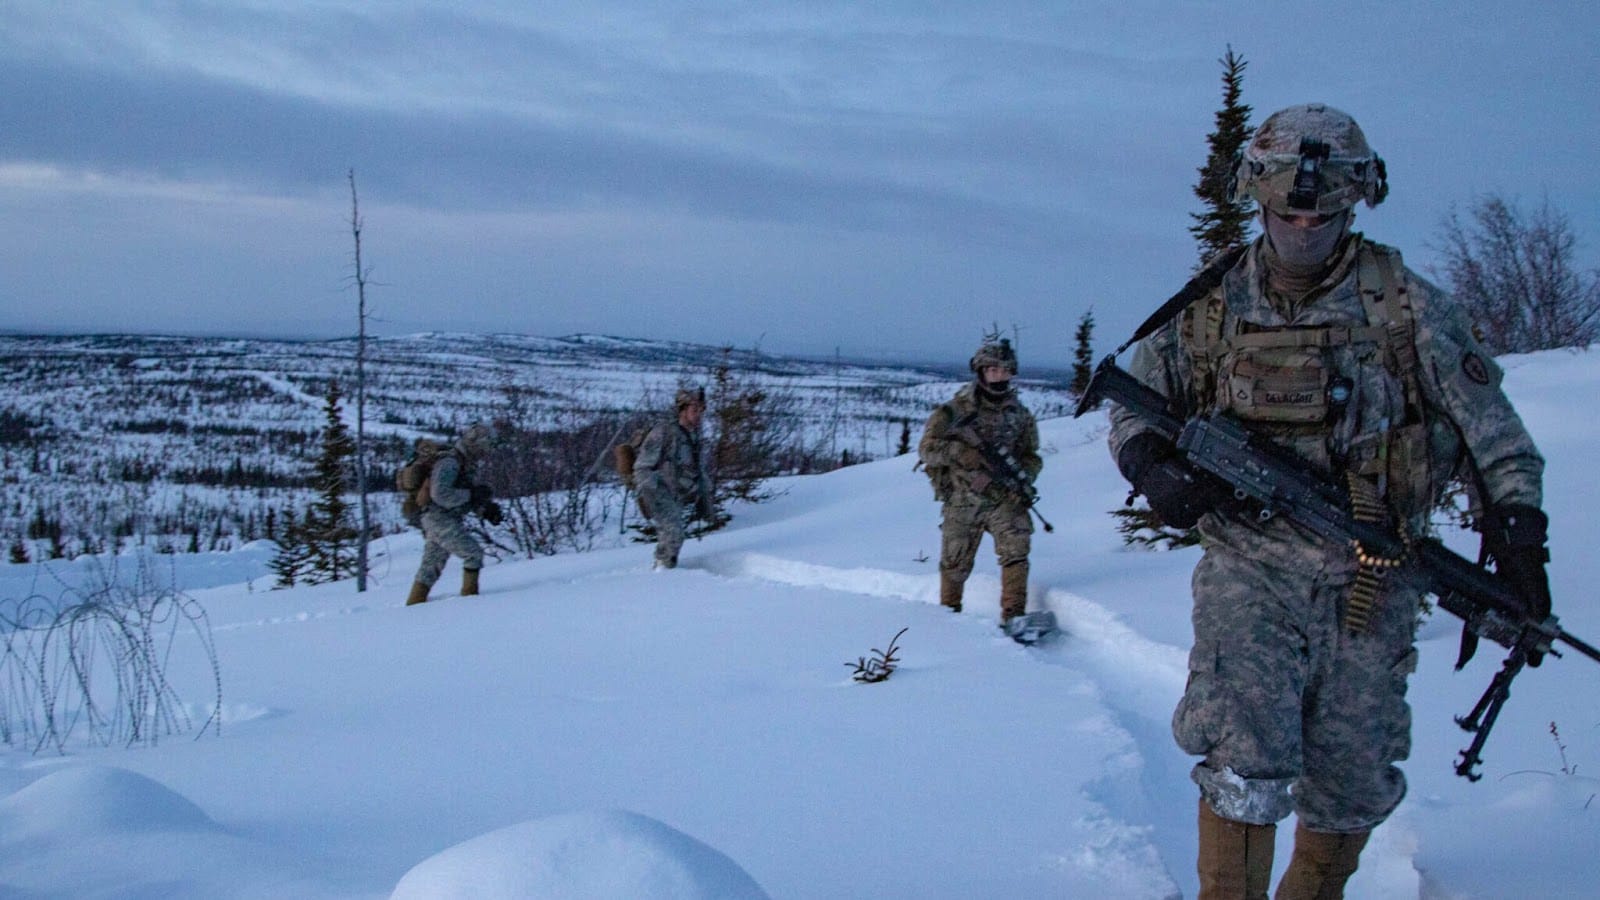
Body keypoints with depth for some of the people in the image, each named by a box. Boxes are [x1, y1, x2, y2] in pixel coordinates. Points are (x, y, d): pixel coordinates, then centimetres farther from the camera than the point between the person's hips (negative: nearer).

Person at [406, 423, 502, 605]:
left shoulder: (463, 464, 15)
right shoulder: (449, 462, -16)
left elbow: (465, 498, 19)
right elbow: (441, 494, -27)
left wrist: (486, 509, 3)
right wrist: (471, 494, -22)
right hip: (441, 520, -10)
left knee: (431, 564, 14)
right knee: (473, 553, -10)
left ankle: (414, 603, 20)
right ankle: (469, 595, -3)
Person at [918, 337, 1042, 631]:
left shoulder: (1021, 415, 8)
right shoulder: (956, 409, -2)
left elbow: (1032, 457, 14)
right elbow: (926, 447, -5)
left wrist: (1022, 478, -8)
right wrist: (959, 451, -23)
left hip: (1005, 498, 2)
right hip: (962, 500, -2)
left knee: (1016, 548, -20)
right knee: (955, 563, 5)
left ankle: (1013, 614, -19)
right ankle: (949, 613, 28)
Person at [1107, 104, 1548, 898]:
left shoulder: (1408, 307, 1)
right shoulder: (1211, 308, 3)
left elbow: (1489, 429, 3)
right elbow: (1133, 408, 11)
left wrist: (1518, 538, -7)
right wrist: (1154, 467, -11)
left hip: (1372, 586, 1)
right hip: (1248, 571, -1)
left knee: (1353, 785, 11)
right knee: (1245, 765, -17)